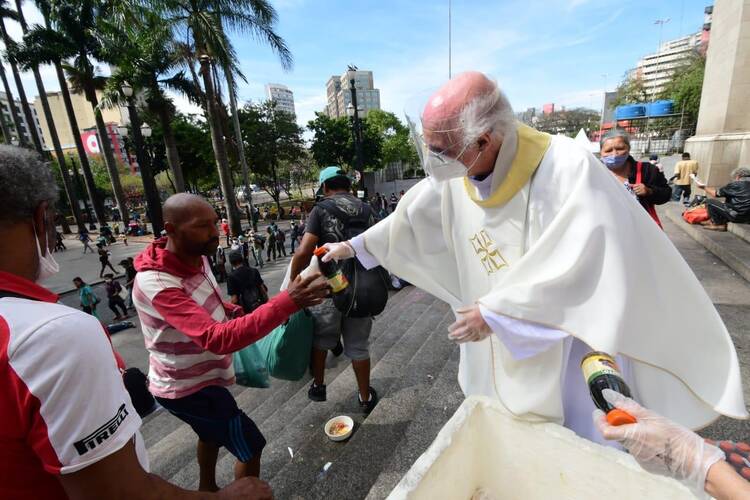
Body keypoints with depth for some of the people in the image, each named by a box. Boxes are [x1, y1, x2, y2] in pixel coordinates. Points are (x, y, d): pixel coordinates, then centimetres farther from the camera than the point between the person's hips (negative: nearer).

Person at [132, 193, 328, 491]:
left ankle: (207, 489, 58)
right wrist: (286, 303, -54)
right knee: (250, 445, 3)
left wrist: (235, 312, -7)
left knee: (212, 433, 31)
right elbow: (217, 338, -47)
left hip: (198, 377, 9)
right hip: (187, 388, -9)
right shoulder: (157, 283, -34)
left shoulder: (196, 258, -7)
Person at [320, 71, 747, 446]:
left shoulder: (569, 168, -27)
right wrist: (356, 247, 12)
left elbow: (584, 266, -31)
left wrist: (495, 310, -26)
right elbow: (411, 218, 4)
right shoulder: (453, 178, -9)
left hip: (570, 345, -5)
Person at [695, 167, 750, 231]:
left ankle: (718, 224, 6)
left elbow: (715, 194, 0)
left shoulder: (736, 184, -7)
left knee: (709, 202, 0)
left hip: (737, 215, -8)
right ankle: (723, 223, 19)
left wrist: (704, 187, 14)